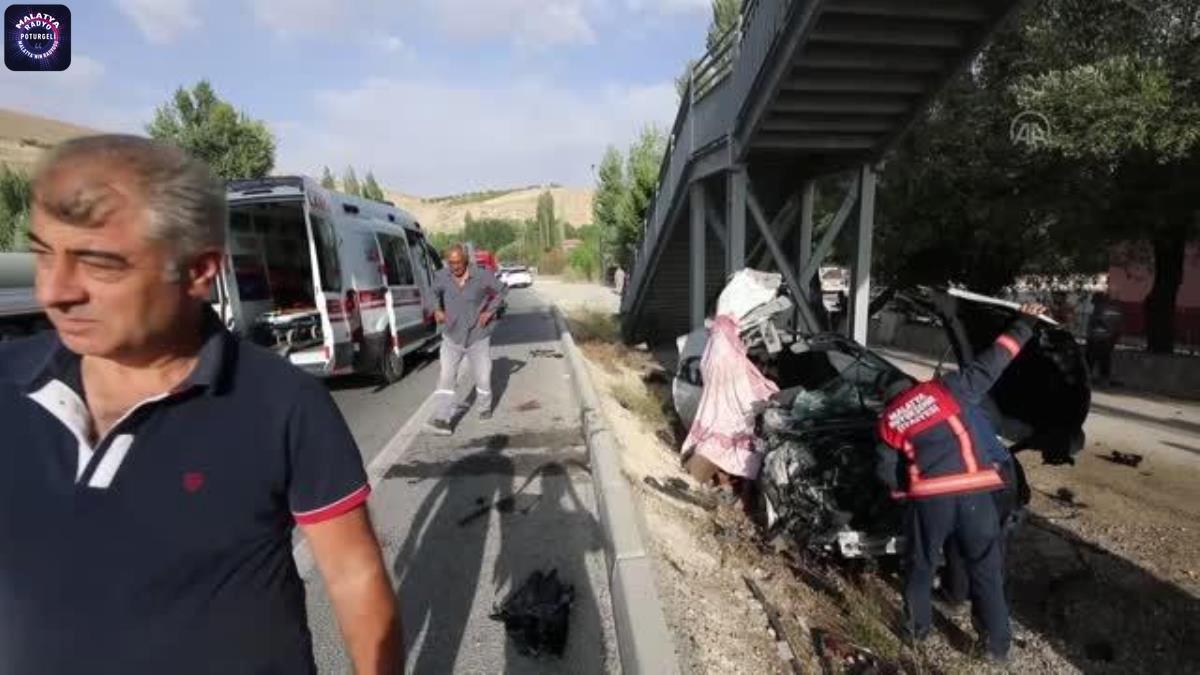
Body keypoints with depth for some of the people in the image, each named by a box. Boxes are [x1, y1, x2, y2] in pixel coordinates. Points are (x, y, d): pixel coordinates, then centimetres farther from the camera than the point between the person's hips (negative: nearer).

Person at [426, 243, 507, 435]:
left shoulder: (482, 276, -14)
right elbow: (435, 293, 15)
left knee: (483, 377, 8)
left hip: (478, 336, -1)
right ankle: (443, 419, -4)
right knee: (446, 377, -8)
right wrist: (437, 310, -1)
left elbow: (502, 290, 0)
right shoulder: (441, 276, -7)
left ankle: (485, 408, 35)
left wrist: (489, 311, -7)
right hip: (452, 336, 1)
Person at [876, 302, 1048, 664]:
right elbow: (989, 364, 8)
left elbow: (887, 472, 12)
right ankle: (998, 645, 27)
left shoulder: (889, 420, 11)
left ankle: (918, 627, 35)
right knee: (986, 569, 17)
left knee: (920, 565, 21)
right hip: (974, 492, 0)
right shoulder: (946, 388, 6)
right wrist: (1024, 324, 17)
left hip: (927, 497, 0)